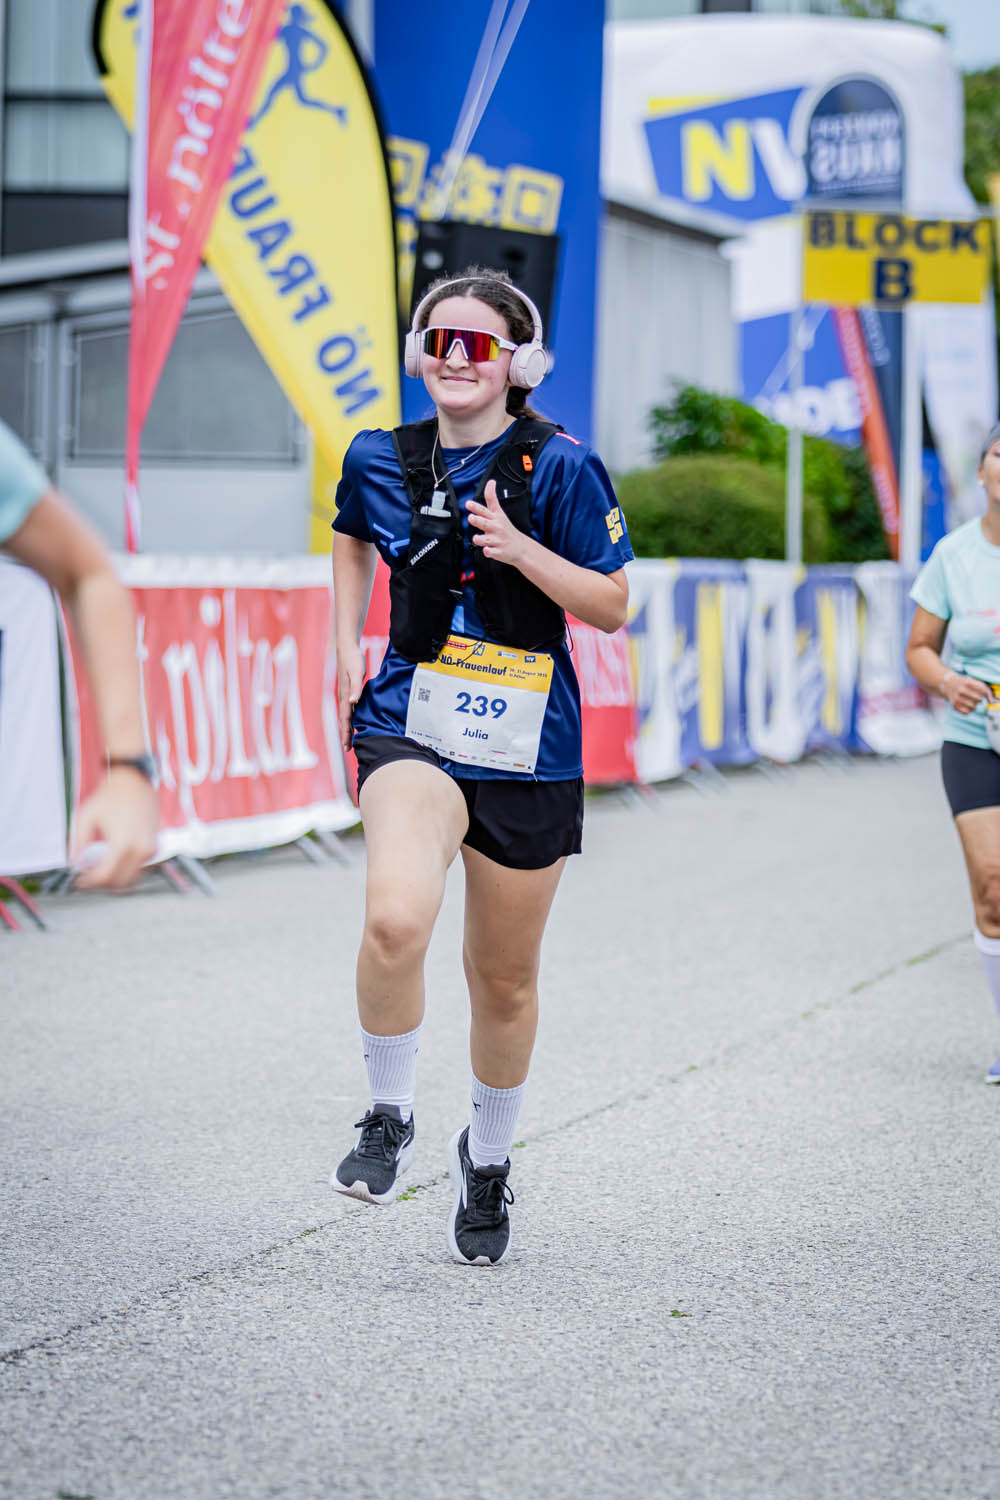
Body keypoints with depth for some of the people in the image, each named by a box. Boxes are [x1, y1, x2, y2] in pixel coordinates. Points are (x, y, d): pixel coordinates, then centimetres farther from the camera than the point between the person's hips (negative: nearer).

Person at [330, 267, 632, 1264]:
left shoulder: (560, 466, -6)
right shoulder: (380, 460, 4)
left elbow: (611, 606, -4)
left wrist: (521, 548, -20)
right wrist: (347, 648, 13)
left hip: (525, 748, 0)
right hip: (411, 726, 1)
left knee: (504, 981, 12)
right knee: (395, 920, -29)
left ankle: (487, 1159, 39)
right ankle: (388, 1120, -3)